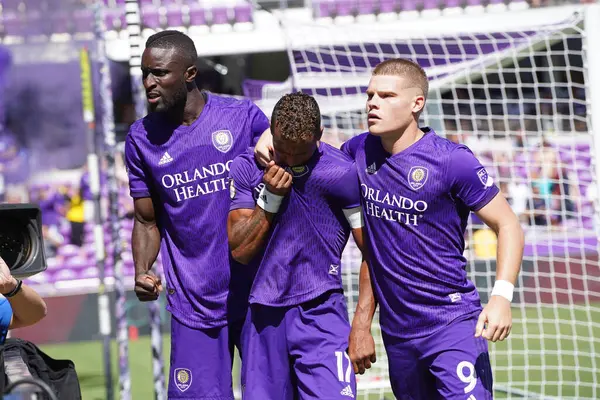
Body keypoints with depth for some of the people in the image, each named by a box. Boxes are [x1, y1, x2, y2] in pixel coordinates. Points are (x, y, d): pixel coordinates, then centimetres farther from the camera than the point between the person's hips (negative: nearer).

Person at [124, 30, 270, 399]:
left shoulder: (244, 117, -4)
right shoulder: (141, 138, 3)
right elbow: (147, 221, 9)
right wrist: (142, 271, -8)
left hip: (257, 297, -1)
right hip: (195, 306, 1)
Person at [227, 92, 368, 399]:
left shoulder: (343, 173, -8)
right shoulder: (247, 168, 1)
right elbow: (239, 251, 0)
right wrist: (269, 199, -12)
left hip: (321, 314, -3)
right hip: (264, 315, 3)